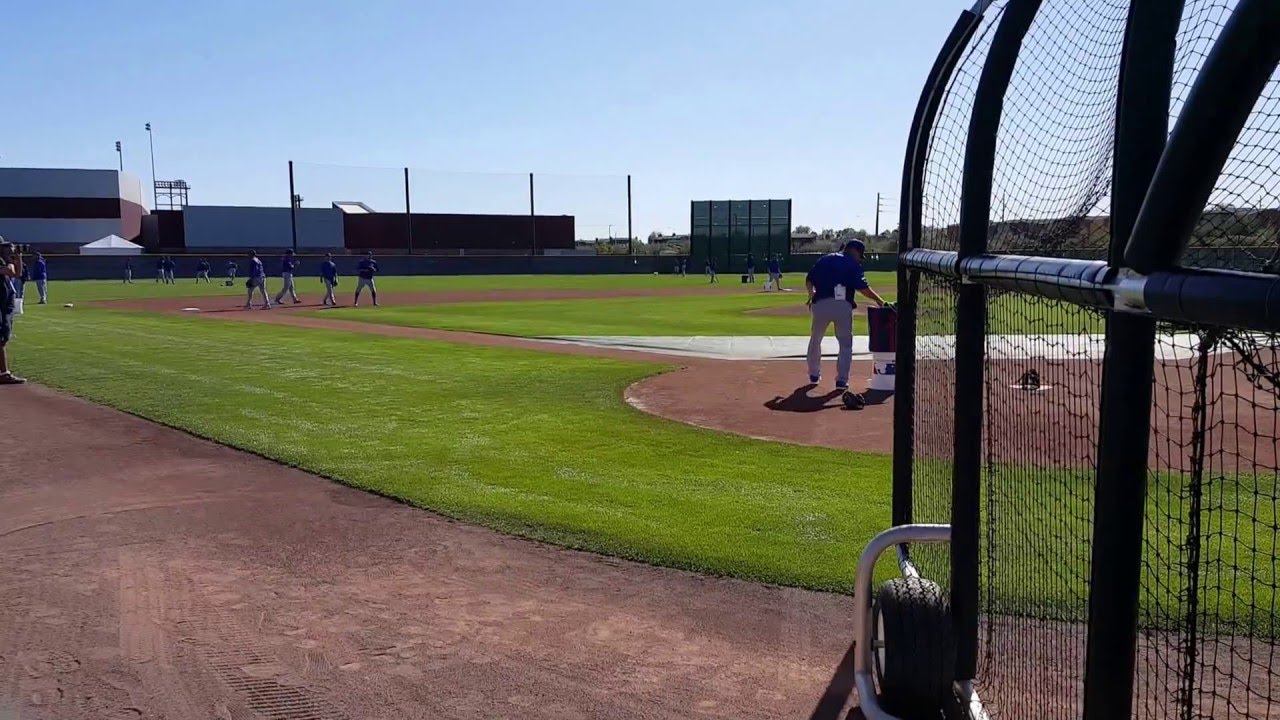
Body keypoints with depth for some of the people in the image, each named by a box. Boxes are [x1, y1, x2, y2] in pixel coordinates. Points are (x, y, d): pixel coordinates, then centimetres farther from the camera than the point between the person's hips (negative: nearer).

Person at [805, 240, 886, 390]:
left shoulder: (823, 259, 17)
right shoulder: (853, 264, 4)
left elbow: (809, 280, 12)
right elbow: (862, 287, -7)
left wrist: (812, 295, 25)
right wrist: (879, 301, -4)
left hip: (820, 304, 4)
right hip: (842, 306, -3)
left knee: (815, 340, 22)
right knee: (846, 343, 8)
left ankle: (814, 375, 30)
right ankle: (842, 380, 0)